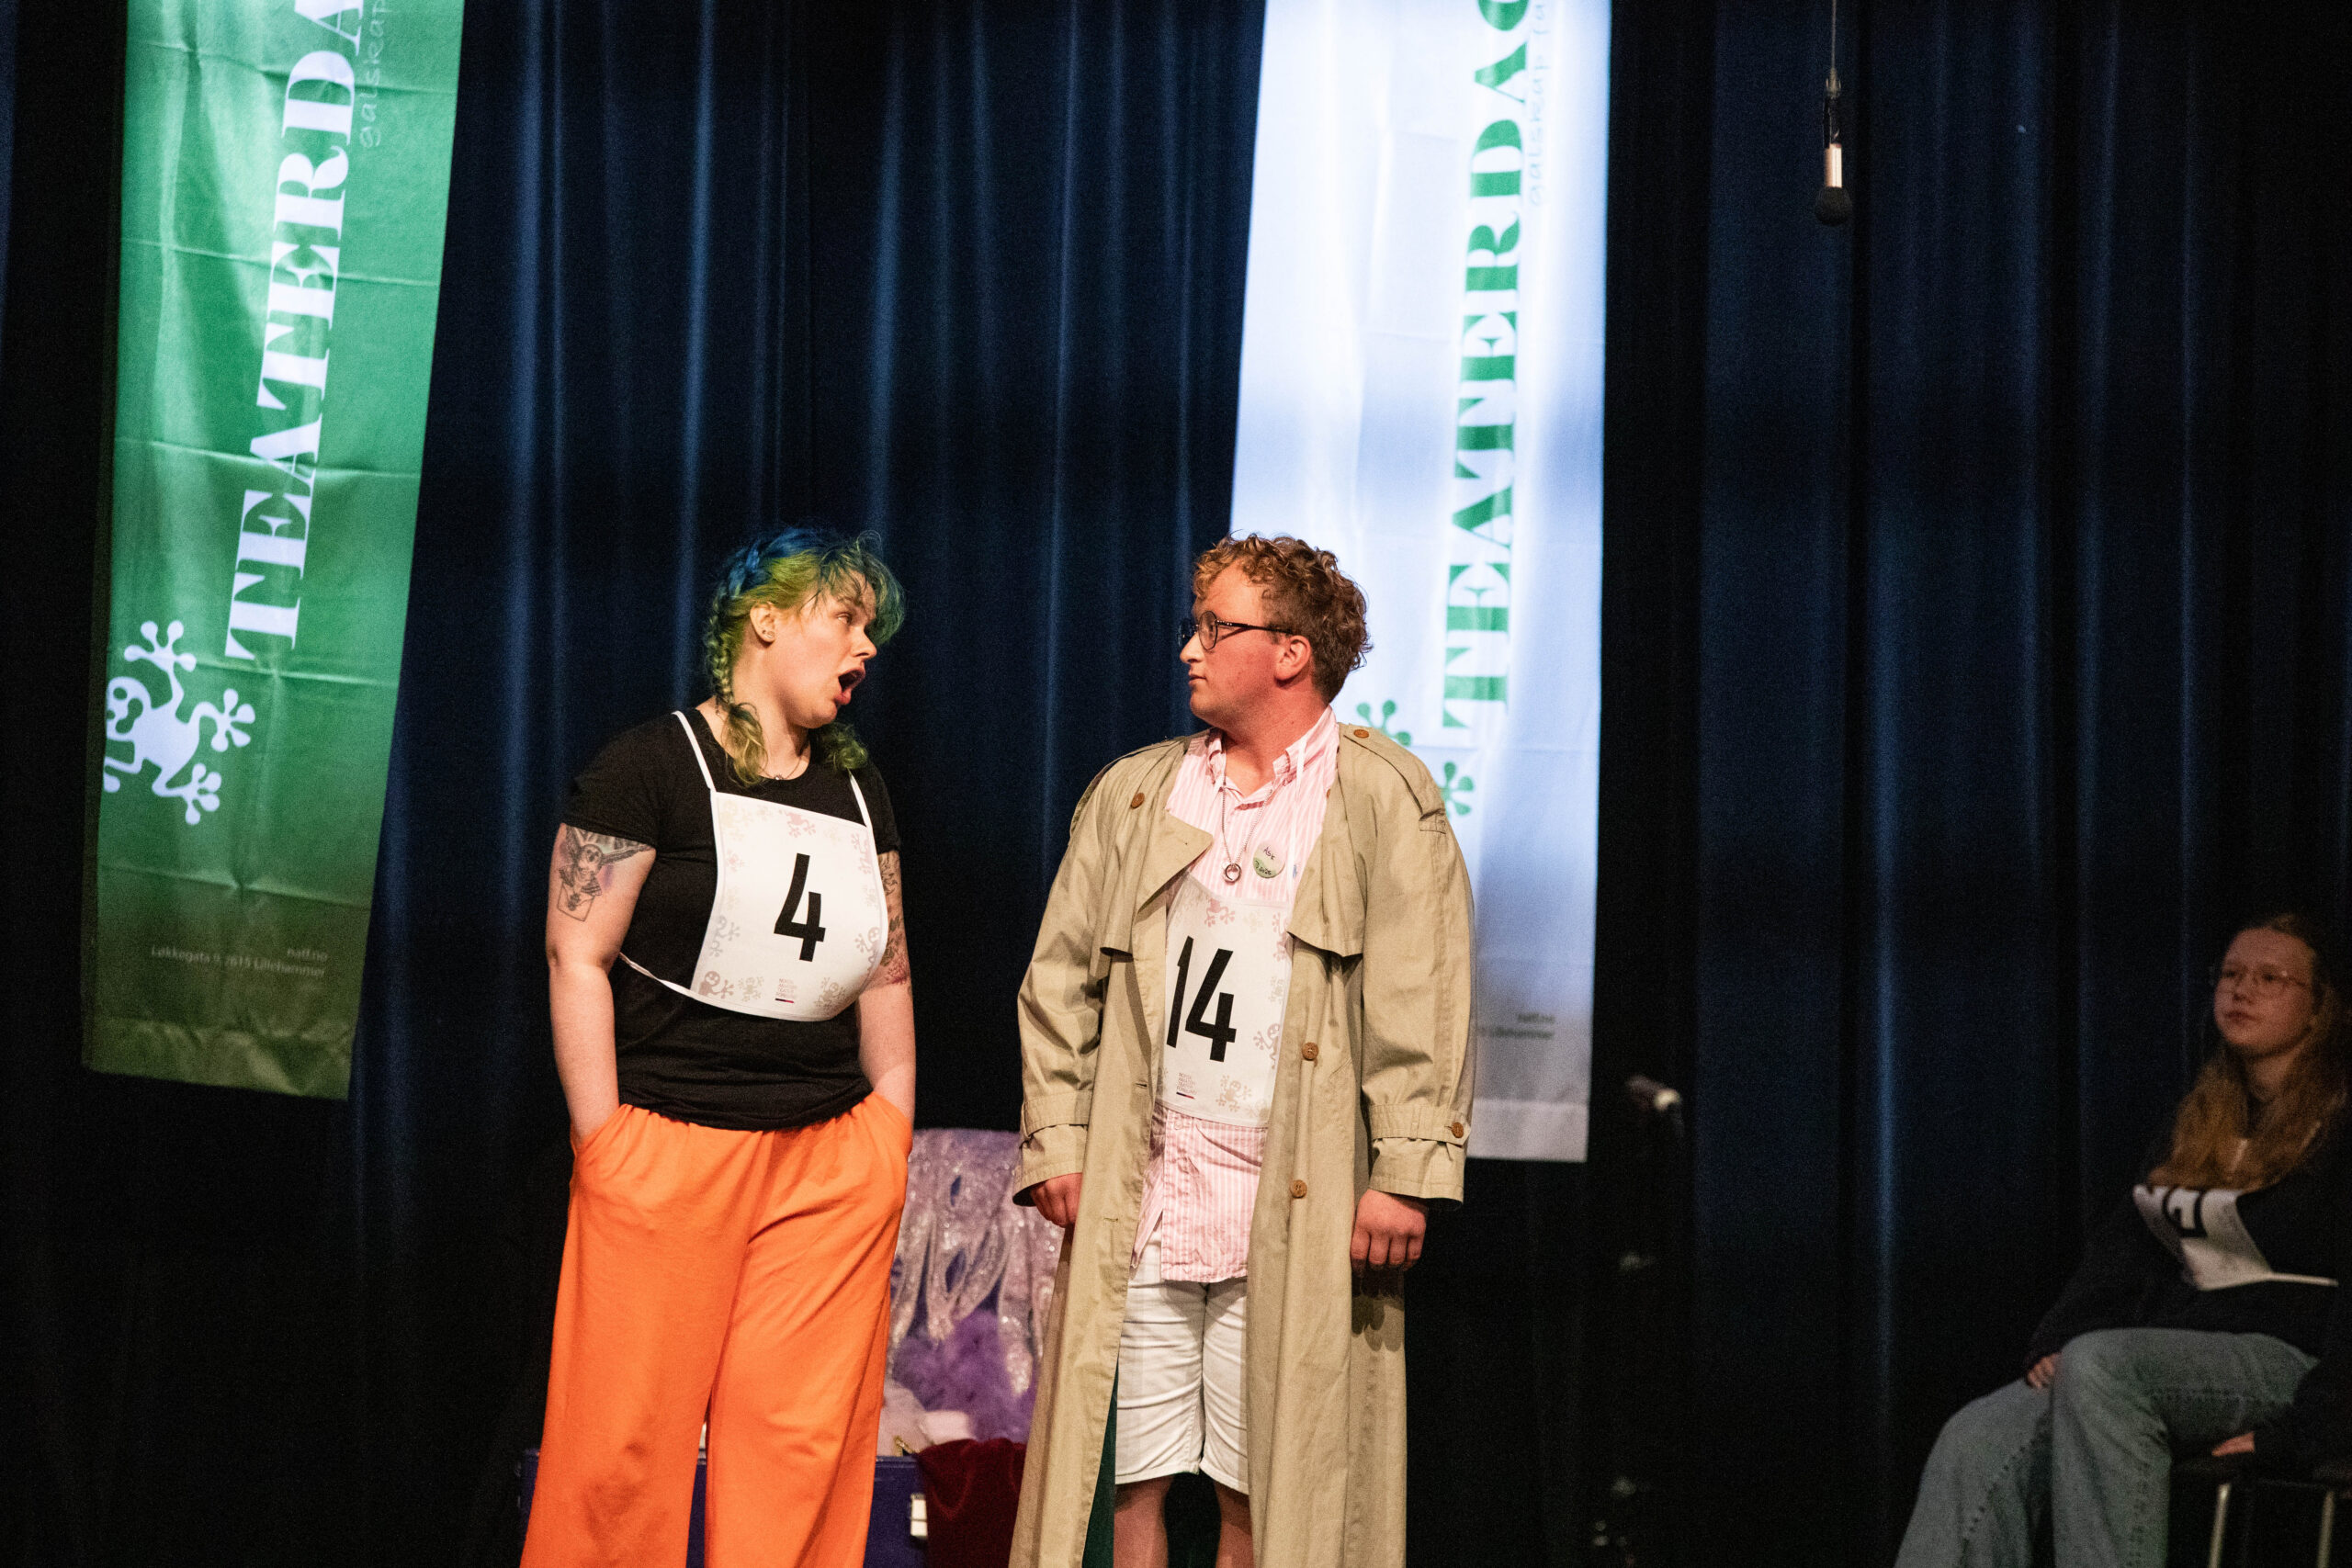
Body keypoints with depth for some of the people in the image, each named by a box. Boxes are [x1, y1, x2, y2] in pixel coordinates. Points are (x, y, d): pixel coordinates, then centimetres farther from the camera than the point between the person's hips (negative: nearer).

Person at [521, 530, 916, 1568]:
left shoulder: (859, 790, 16)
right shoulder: (654, 764, -3)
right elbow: (576, 955, -7)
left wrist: (893, 1150, 13)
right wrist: (603, 1144, -10)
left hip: (832, 1161, 5)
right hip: (670, 1150, -5)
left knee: (802, 1442, 0)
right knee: (627, 1441, -4)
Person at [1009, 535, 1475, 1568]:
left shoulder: (1385, 798, 3)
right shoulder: (1131, 795, 15)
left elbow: (1421, 1004, -3)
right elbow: (1060, 981, 15)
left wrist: (1406, 1173, -9)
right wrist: (1055, 1142, 5)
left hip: (1299, 1210, -3)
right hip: (1138, 1200, 3)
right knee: (1134, 1477, 2)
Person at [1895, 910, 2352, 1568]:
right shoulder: (2198, 1124, 21)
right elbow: (2121, 1249, 16)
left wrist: (2293, 1434, -19)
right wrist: (2053, 1345, -1)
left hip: (2292, 1359, -6)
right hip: (2177, 1358, 7)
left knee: (2100, 1362, -36)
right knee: (1977, 1441, -20)